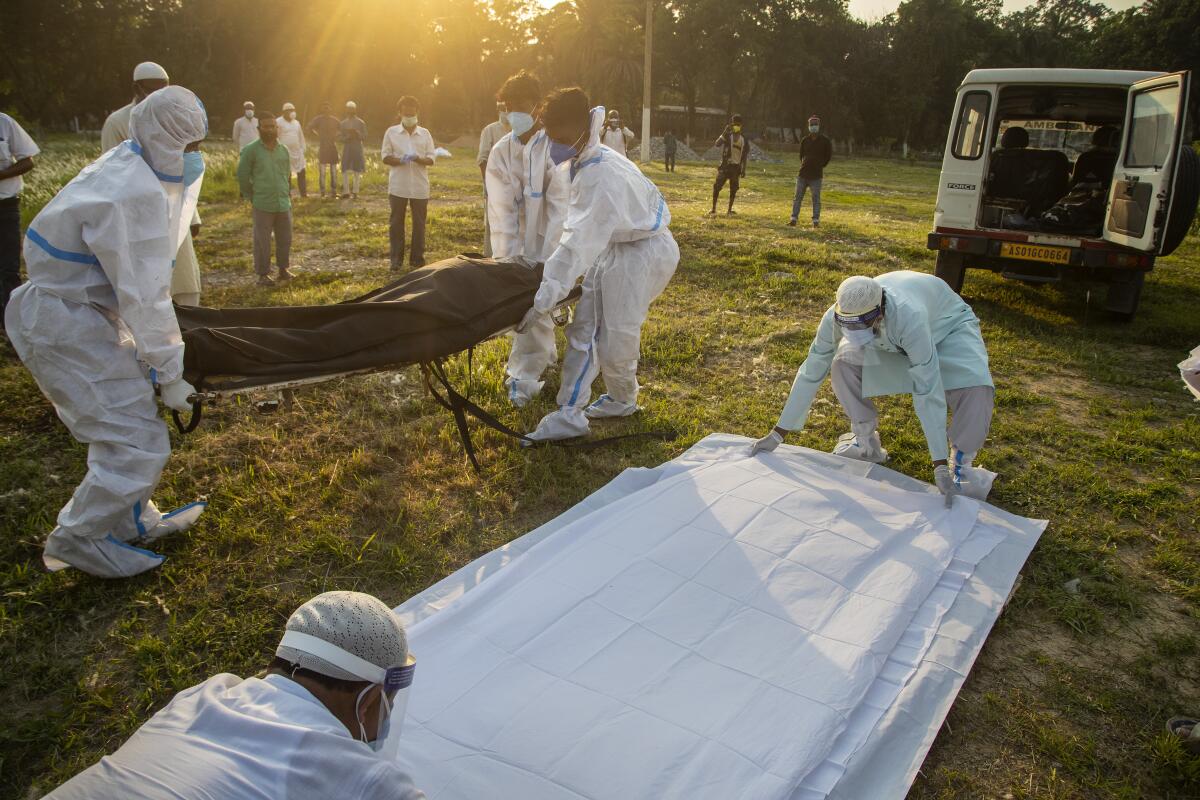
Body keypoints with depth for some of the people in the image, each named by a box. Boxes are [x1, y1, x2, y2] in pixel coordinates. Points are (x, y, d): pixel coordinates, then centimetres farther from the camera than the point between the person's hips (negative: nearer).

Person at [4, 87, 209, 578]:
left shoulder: (124, 169, 7)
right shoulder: (137, 195, -25)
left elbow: (141, 279, 14)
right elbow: (144, 297, -24)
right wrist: (169, 375, -16)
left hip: (76, 311, 11)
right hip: (68, 331, -11)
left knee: (126, 423, 21)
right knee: (139, 443, -6)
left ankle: (131, 522, 36)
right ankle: (76, 542, 12)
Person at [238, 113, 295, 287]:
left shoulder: (284, 150, 9)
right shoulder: (251, 150, -4)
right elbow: (242, 175, 0)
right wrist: (251, 197, 1)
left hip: (284, 204, 4)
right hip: (263, 205, -4)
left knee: (285, 239, 10)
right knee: (262, 241, 0)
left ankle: (283, 269, 24)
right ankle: (263, 274, 8)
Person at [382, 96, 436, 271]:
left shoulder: (425, 134, 7)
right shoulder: (391, 132, 5)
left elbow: (431, 159, 5)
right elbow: (385, 156, 2)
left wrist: (418, 159, -17)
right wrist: (400, 160, -18)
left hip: (420, 187, 1)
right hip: (398, 186, -1)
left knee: (419, 224, 5)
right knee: (396, 223, 3)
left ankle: (417, 258, 15)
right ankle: (396, 259, 10)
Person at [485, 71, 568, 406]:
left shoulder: (554, 147, -15)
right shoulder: (501, 151, -1)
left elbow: (560, 206, -19)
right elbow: (502, 210, -7)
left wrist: (546, 261, -25)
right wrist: (509, 257, -17)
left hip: (550, 242, -4)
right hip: (520, 243, 5)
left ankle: (525, 375, -4)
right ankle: (546, 353, 34)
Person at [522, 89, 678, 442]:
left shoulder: (603, 175, -30)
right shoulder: (583, 163, 0)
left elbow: (581, 240, -35)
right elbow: (577, 230, 5)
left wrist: (545, 298, -37)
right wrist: (554, 268, -1)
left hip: (644, 253, -9)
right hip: (613, 247, 9)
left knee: (615, 340, -3)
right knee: (583, 328, 4)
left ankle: (623, 399, 27)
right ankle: (570, 414, 7)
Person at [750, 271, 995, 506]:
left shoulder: (909, 317, -45)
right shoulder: (837, 317, -32)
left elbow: (927, 392, -43)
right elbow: (810, 373, -22)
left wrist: (940, 465, -41)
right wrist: (777, 434, -20)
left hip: (949, 326, -3)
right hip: (891, 340, 4)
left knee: (975, 385, -30)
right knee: (844, 362, -22)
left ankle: (961, 464, -5)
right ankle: (866, 442, 1)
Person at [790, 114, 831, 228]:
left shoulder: (825, 141, -1)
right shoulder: (805, 140, 8)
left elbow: (829, 155, 8)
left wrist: (821, 166, 6)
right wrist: (804, 164, 13)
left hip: (816, 175, -3)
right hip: (803, 174, 3)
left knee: (816, 198, -1)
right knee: (797, 197, 2)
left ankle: (816, 221, 3)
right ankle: (794, 219, 6)